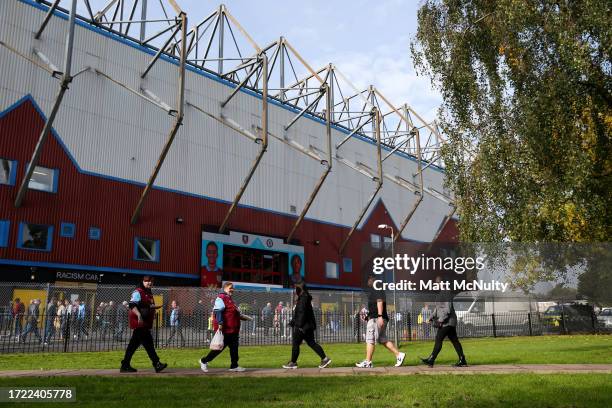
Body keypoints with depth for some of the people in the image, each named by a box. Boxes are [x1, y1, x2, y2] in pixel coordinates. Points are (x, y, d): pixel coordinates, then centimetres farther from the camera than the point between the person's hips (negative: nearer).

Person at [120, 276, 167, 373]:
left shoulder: (149, 293, 20)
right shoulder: (138, 292, -9)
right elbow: (132, 305, -20)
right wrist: (139, 315, -33)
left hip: (146, 323, 10)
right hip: (139, 322, -10)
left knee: (134, 344, 11)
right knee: (148, 342, -9)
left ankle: (125, 365, 17)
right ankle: (157, 364, -8)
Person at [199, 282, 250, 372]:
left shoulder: (230, 299, 20)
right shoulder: (221, 298, -12)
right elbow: (218, 311, -21)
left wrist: (242, 317, 28)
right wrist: (220, 323, -29)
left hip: (233, 329, 10)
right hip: (225, 329, -10)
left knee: (234, 348, 10)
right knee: (221, 346, -3)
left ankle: (234, 366, 16)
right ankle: (204, 361, 11)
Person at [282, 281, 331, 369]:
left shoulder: (303, 299, -15)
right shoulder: (303, 298, 17)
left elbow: (302, 313, -21)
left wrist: (300, 325, -23)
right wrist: (292, 322, 30)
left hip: (303, 326, -10)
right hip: (308, 326, 10)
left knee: (295, 343, 0)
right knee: (311, 343, 9)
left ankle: (293, 363, 9)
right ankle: (325, 359, 5)